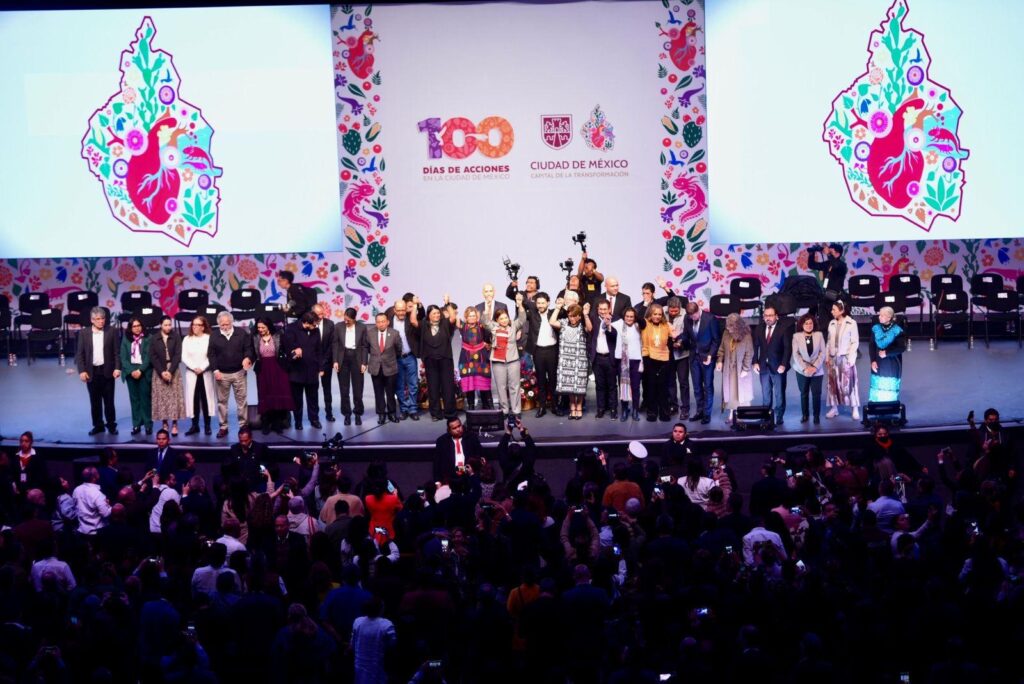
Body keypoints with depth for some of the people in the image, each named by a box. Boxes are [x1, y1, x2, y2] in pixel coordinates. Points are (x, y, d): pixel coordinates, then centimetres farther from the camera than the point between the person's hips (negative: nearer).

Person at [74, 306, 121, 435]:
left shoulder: (112, 332, -1)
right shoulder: (84, 333, 1)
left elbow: (116, 352, 0)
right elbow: (80, 353, 2)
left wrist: (117, 368, -10)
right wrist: (81, 371, -7)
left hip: (107, 371, -1)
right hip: (91, 372, 1)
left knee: (109, 401, 5)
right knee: (95, 401, 8)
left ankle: (111, 425, 15)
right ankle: (98, 425, 17)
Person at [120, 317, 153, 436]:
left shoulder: (147, 339, -1)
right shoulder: (125, 339, 7)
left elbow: (148, 356, -7)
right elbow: (123, 357, 2)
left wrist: (140, 370, -15)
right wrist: (131, 371, -10)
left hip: (144, 372, -2)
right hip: (130, 372, 3)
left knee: (145, 398, -2)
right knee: (134, 399, 4)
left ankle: (148, 424, 4)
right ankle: (136, 425, 8)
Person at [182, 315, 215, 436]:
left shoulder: (209, 338, -1)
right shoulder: (187, 339, 6)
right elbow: (184, 357, 1)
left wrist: (202, 368, -14)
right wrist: (194, 368, -11)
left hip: (205, 373, -2)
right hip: (191, 373, 2)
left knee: (206, 398, 0)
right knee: (193, 399, 1)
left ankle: (207, 426, 5)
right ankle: (195, 425, 6)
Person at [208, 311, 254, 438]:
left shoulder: (242, 334, 1)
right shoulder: (214, 337, 0)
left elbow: (248, 348, 1)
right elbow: (212, 355, 0)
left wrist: (247, 357, -21)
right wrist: (215, 370, -9)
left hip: (239, 373, 0)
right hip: (222, 374, 0)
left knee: (242, 400, 4)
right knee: (222, 401, 5)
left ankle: (243, 425, 12)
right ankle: (223, 427, 13)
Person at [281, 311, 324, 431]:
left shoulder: (315, 331, 2)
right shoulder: (291, 329, -10)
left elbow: (318, 350, 8)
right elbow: (286, 346, -10)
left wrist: (320, 367, 7)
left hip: (312, 370, 3)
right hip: (296, 370, -3)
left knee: (313, 397, 10)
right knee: (297, 398, 7)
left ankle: (314, 419, 22)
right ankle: (298, 421, 18)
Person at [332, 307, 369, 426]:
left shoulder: (362, 327, -2)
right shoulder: (338, 326, -1)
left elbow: (364, 346, 0)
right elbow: (334, 344, 1)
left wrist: (363, 363, -5)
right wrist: (335, 361, -6)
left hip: (356, 358, -1)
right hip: (343, 358, 1)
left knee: (357, 389, 3)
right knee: (344, 389, 4)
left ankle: (358, 414, 14)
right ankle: (347, 414, 12)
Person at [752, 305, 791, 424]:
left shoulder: (784, 328, -6)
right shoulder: (760, 329, 7)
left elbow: (788, 348, -9)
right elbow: (755, 347, 9)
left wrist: (783, 365, -16)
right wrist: (755, 362, -2)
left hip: (778, 367, -4)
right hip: (763, 366, 4)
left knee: (779, 394, 1)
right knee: (765, 394, 8)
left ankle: (778, 418, 8)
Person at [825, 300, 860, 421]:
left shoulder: (851, 323, -7)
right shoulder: (832, 324, 8)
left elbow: (855, 342, -7)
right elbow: (829, 342, 11)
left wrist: (851, 358, -12)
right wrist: (827, 357, 6)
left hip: (845, 357, -5)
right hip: (833, 358, 5)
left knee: (849, 383, -4)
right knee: (833, 383, 6)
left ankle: (855, 409, 2)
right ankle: (834, 408, 13)